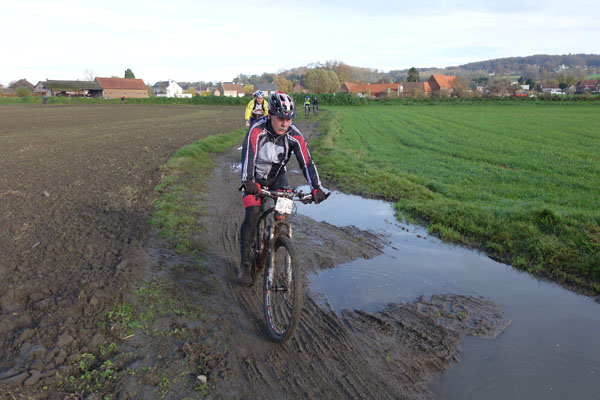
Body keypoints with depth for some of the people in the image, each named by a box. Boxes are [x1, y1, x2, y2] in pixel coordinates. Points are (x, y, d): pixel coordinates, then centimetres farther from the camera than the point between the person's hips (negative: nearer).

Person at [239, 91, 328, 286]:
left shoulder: (294, 135, -20)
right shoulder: (257, 131, -27)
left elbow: (306, 161, -25)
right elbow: (248, 156, -38)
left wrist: (316, 188, -37)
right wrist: (247, 182, -53)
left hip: (277, 177, 3)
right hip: (255, 178, -3)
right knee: (252, 215, -19)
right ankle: (245, 265, -8)